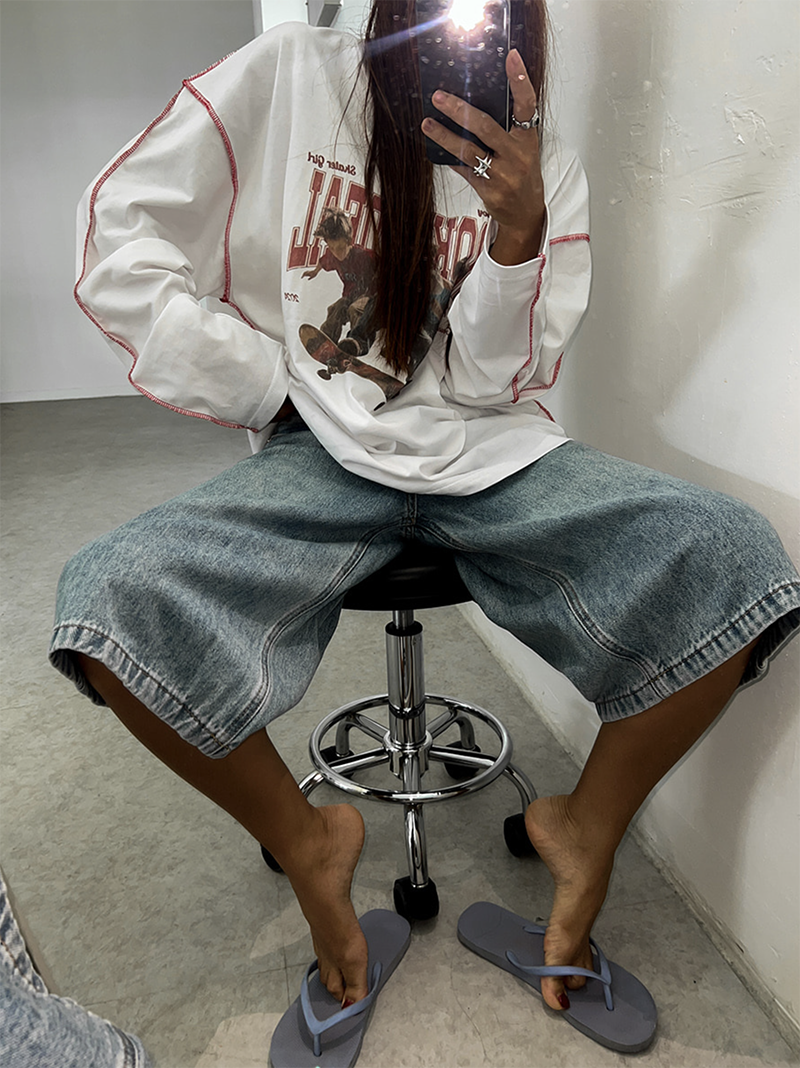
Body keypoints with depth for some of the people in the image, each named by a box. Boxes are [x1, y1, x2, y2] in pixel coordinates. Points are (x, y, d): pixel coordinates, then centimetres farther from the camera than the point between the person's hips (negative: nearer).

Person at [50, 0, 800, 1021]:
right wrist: (273, 391, -2)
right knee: (110, 603, -28)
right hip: (319, 451, -1)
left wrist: (519, 233, -17)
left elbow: (494, 382, 0)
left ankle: (587, 828, 4)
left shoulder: (542, 164, 8)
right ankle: (308, 842, 1)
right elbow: (118, 252, 1)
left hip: (491, 453, 2)